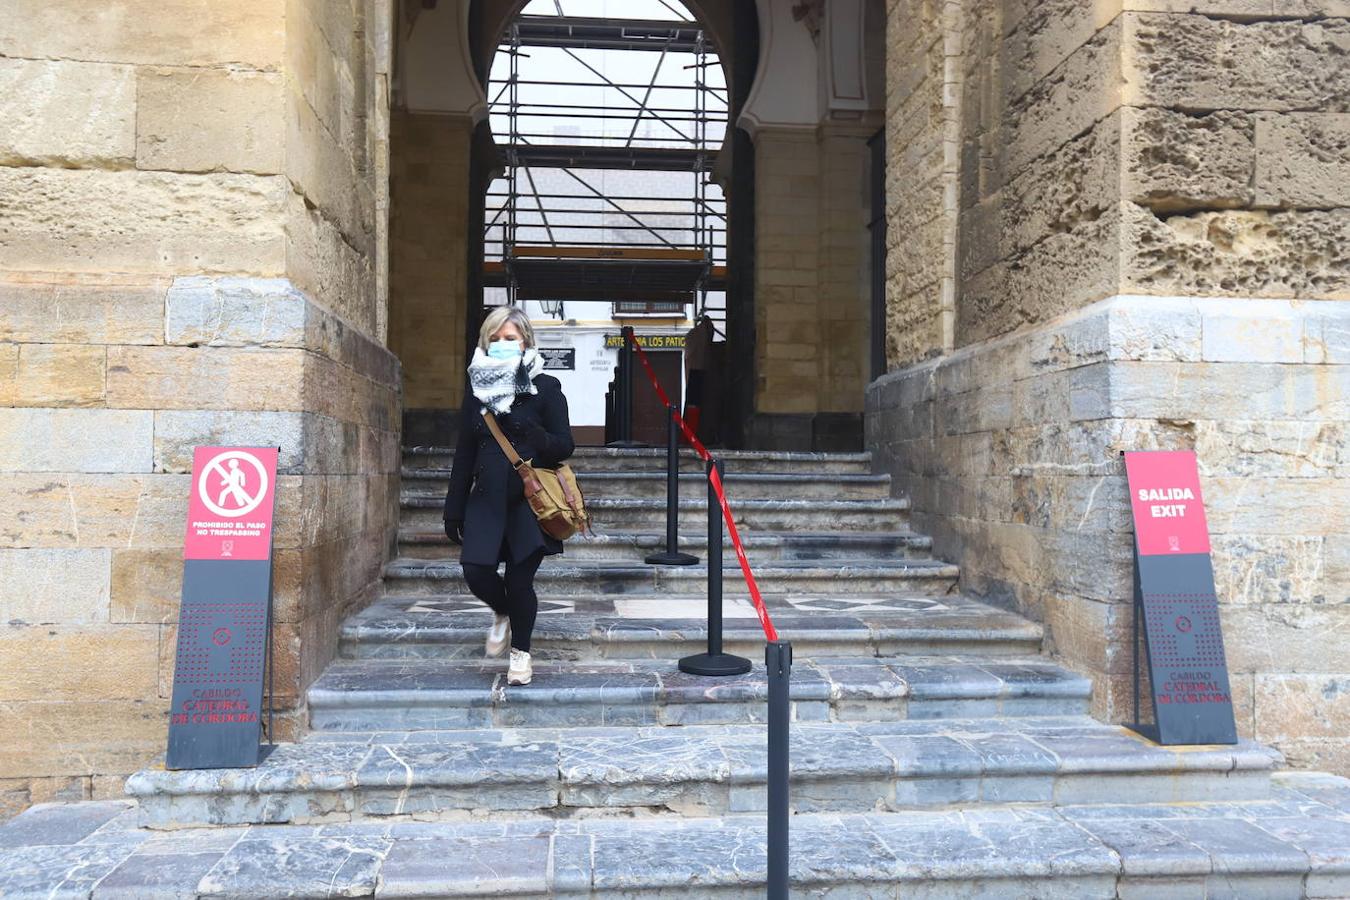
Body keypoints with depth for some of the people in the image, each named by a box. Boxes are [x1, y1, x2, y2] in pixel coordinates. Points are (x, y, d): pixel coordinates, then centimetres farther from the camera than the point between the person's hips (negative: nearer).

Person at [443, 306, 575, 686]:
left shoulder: (546, 388, -1)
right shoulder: (476, 388, 8)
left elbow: (564, 446, -3)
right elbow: (464, 453, 10)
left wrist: (532, 435, -24)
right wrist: (454, 510, 9)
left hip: (530, 498, -3)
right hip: (487, 498, 3)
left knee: (520, 580, -1)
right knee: (477, 572, -10)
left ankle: (521, 651, 24)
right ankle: (503, 613, 25)